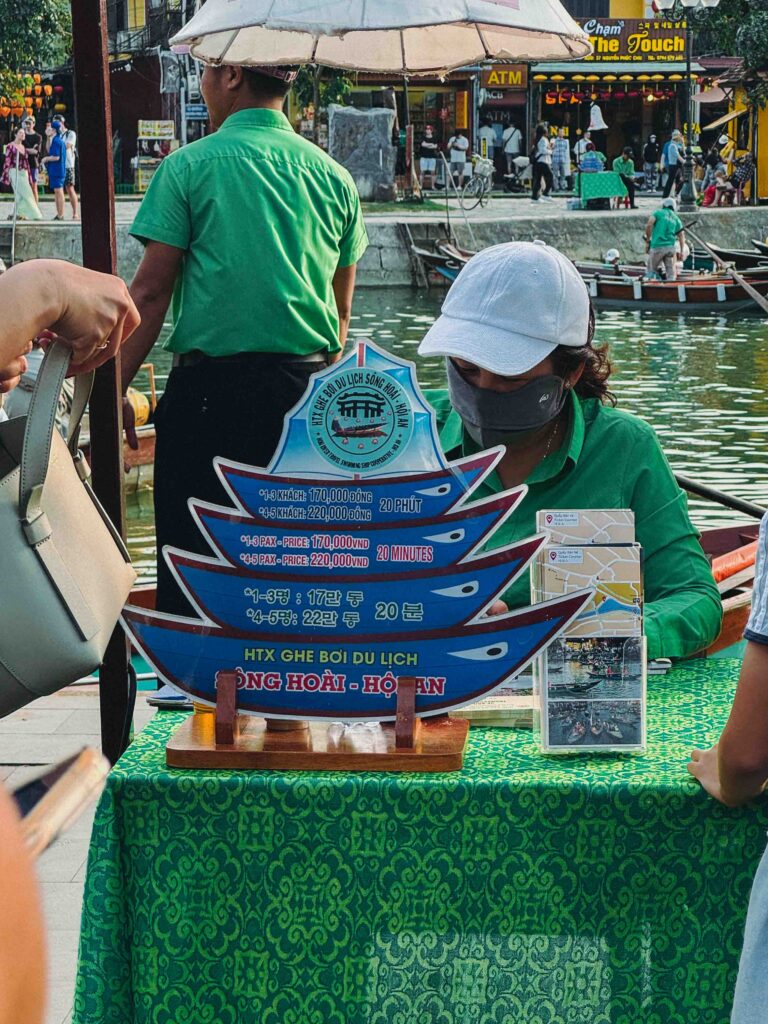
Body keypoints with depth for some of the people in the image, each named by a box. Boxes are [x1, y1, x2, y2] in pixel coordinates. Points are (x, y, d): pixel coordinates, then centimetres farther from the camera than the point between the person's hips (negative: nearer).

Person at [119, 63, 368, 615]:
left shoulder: (189, 166, -5)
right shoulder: (333, 174, 8)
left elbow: (151, 293, -7)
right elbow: (341, 305, 14)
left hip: (213, 388, -4)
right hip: (308, 391, 4)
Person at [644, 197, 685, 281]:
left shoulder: (658, 212, 6)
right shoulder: (676, 219, 16)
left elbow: (649, 224, -9)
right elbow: (681, 236, 10)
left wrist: (647, 241, -1)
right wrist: (681, 251, 14)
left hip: (657, 246, -3)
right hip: (671, 247, 3)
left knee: (652, 271, 7)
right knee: (671, 273, 6)